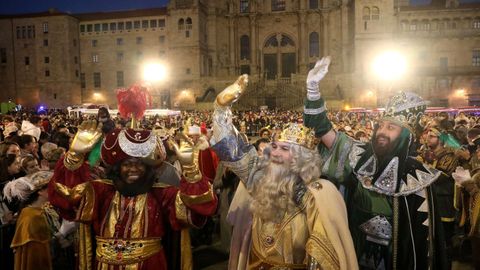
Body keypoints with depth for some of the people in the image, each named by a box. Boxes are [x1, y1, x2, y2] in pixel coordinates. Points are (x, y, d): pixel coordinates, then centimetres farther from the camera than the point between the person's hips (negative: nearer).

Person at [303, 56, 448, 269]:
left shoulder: (418, 177, -11)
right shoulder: (358, 156, -9)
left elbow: (424, 233, -5)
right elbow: (322, 128, -17)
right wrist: (313, 89, -28)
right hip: (354, 252, 2)